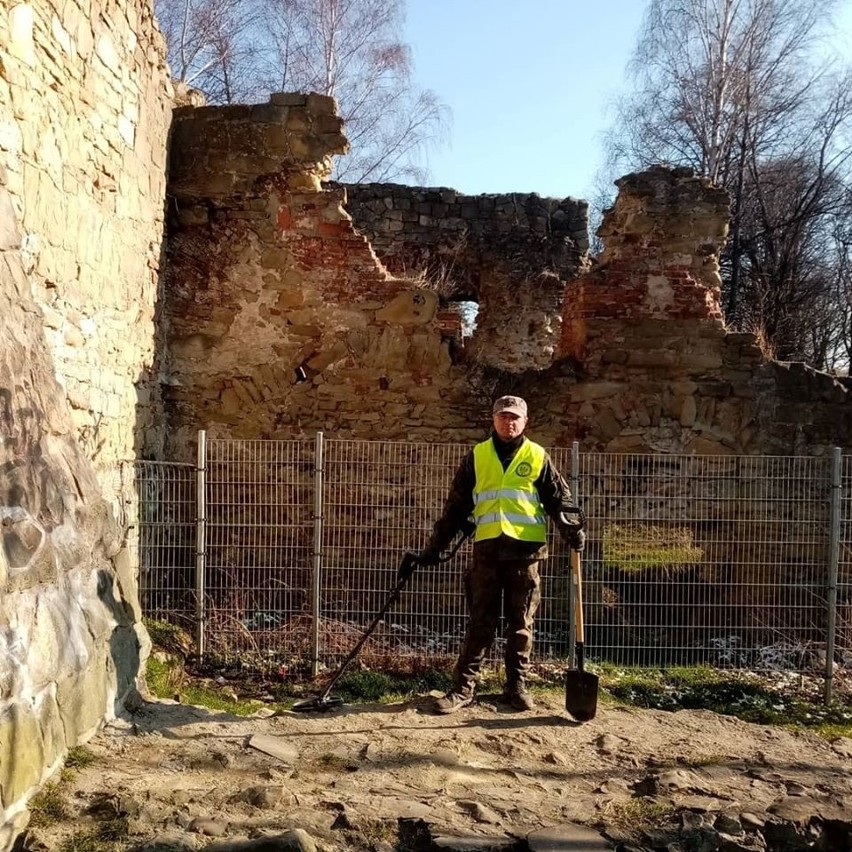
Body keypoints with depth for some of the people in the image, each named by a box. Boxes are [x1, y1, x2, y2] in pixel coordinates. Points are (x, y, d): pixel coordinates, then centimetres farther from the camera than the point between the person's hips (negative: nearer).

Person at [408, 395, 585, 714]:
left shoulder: (538, 457, 8)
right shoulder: (476, 456, 9)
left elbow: (559, 499, 8)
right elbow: (456, 506, 11)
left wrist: (574, 529, -11)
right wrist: (434, 546, 10)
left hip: (525, 548, 0)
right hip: (487, 548, 0)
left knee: (521, 623, 8)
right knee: (480, 622, 3)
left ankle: (517, 686, 20)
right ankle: (463, 687, 10)